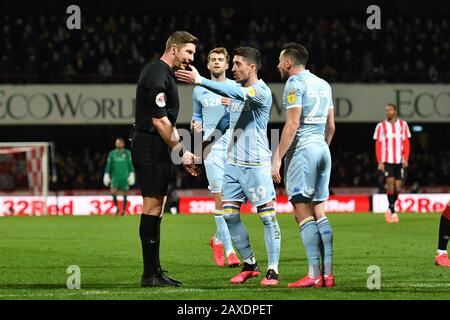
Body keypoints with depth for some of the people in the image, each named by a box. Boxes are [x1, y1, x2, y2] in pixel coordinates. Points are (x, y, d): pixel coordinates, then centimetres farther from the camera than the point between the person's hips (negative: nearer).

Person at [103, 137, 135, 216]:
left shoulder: (127, 153, 4)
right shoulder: (112, 153, 9)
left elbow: (130, 165, 4)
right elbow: (108, 165, 11)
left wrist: (131, 175, -3)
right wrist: (106, 175, 4)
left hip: (125, 177, -1)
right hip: (115, 176, 1)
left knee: (125, 194, 0)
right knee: (113, 192, -14)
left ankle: (124, 210, 10)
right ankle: (117, 208, 3)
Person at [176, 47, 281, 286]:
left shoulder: (261, 91, -13)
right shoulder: (236, 89, 12)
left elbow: (238, 94, -33)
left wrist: (200, 81, -38)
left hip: (255, 164, -8)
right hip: (233, 162, 8)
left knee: (267, 215, -5)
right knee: (229, 214, 5)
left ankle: (273, 270, 0)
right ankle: (249, 264, 17)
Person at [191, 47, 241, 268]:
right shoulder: (199, 91, 14)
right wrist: (196, 125, 3)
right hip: (211, 146, 0)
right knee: (221, 198, -10)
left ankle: (218, 239, 23)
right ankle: (229, 250, -8)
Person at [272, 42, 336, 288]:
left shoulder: (295, 83, -8)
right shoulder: (323, 84, 17)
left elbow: (292, 124, -15)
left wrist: (277, 159, -14)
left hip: (302, 149, -8)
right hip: (322, 149, 8)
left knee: (303, 211, -9)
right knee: (319, 211, 9)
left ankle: (314, 274, -16)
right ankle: (328, 273, 3)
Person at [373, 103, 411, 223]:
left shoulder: (403, 124, 7)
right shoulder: (381, 126, 2)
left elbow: (406, 143, 7)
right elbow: (378, 145, 2)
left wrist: (405, 159, -3)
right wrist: (380, 162, -7)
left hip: (399, 161, 2)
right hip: (387, 160, -2)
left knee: (398, 187, 2)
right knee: (390, 183, -16)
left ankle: (390, 209, 22)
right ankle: (393, 212, -12)